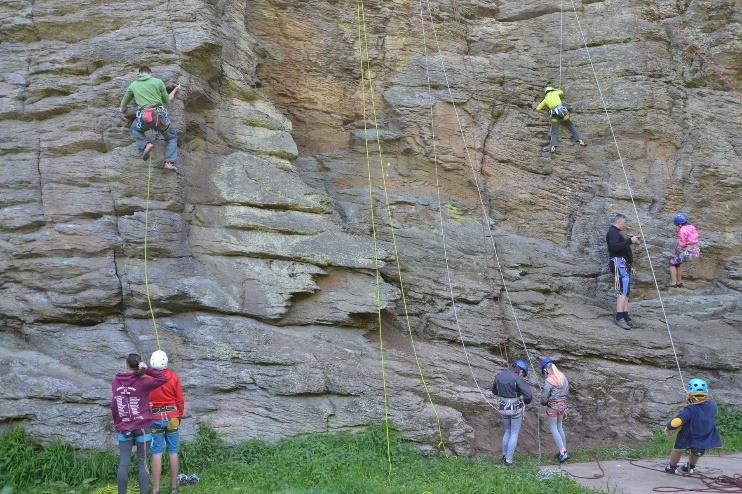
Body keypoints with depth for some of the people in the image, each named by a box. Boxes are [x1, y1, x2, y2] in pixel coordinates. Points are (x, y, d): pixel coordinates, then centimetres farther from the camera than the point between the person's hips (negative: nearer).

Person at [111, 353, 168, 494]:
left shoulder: (116, 382, 0)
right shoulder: (142, 382, -9)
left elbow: (113, 405, 1)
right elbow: (163, 379, -9)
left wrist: (117, 423, 12)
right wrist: (147, 369, -13)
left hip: (123, 428, 2)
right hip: (141, 427, -2)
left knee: (124, 463, 5)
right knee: (143, 462, 5)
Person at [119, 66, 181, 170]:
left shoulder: (133, 85, 18)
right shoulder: (158, 82, 11)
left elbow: (123, 104, 30)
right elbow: (167, 100, 20)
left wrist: (122, 109, 53)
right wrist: (175, 91, 38)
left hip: (143, 117, 1)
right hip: (160, 114, -1)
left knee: (134, 130, 32)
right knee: (172, 137, 23)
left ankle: (145, 145, 1)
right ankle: (170, 161, 0)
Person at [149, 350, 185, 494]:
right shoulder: (174, 377, -4)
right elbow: (180, 400, 1)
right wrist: (180, 415, 15)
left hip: (155, 419, -1)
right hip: (172, 417, 1)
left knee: (156, 454, 0)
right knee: (173, 453, 6)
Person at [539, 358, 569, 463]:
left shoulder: (548, 381, -23)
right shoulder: (563, 377, -2)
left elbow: (544, 398, -17)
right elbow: (567, 391, 9)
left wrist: (544, 403, 5)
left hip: (552, 407, -7)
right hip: (562, 405, 7)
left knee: (554, 429, 6)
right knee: (560, 427, 20)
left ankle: (563, 453, 1)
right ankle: (564, 450, 26)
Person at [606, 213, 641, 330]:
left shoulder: (617, 232, 24)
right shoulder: (612, 232, -8)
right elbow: (615, 247, -23)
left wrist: (632, 240, 17)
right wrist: (630, 240, -20)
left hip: (625, 265, 11)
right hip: (619, 263, -11)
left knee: (626, 292, 8)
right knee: (623, 291, -17)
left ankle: (625, 316, 9)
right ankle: (619, 317, -22)